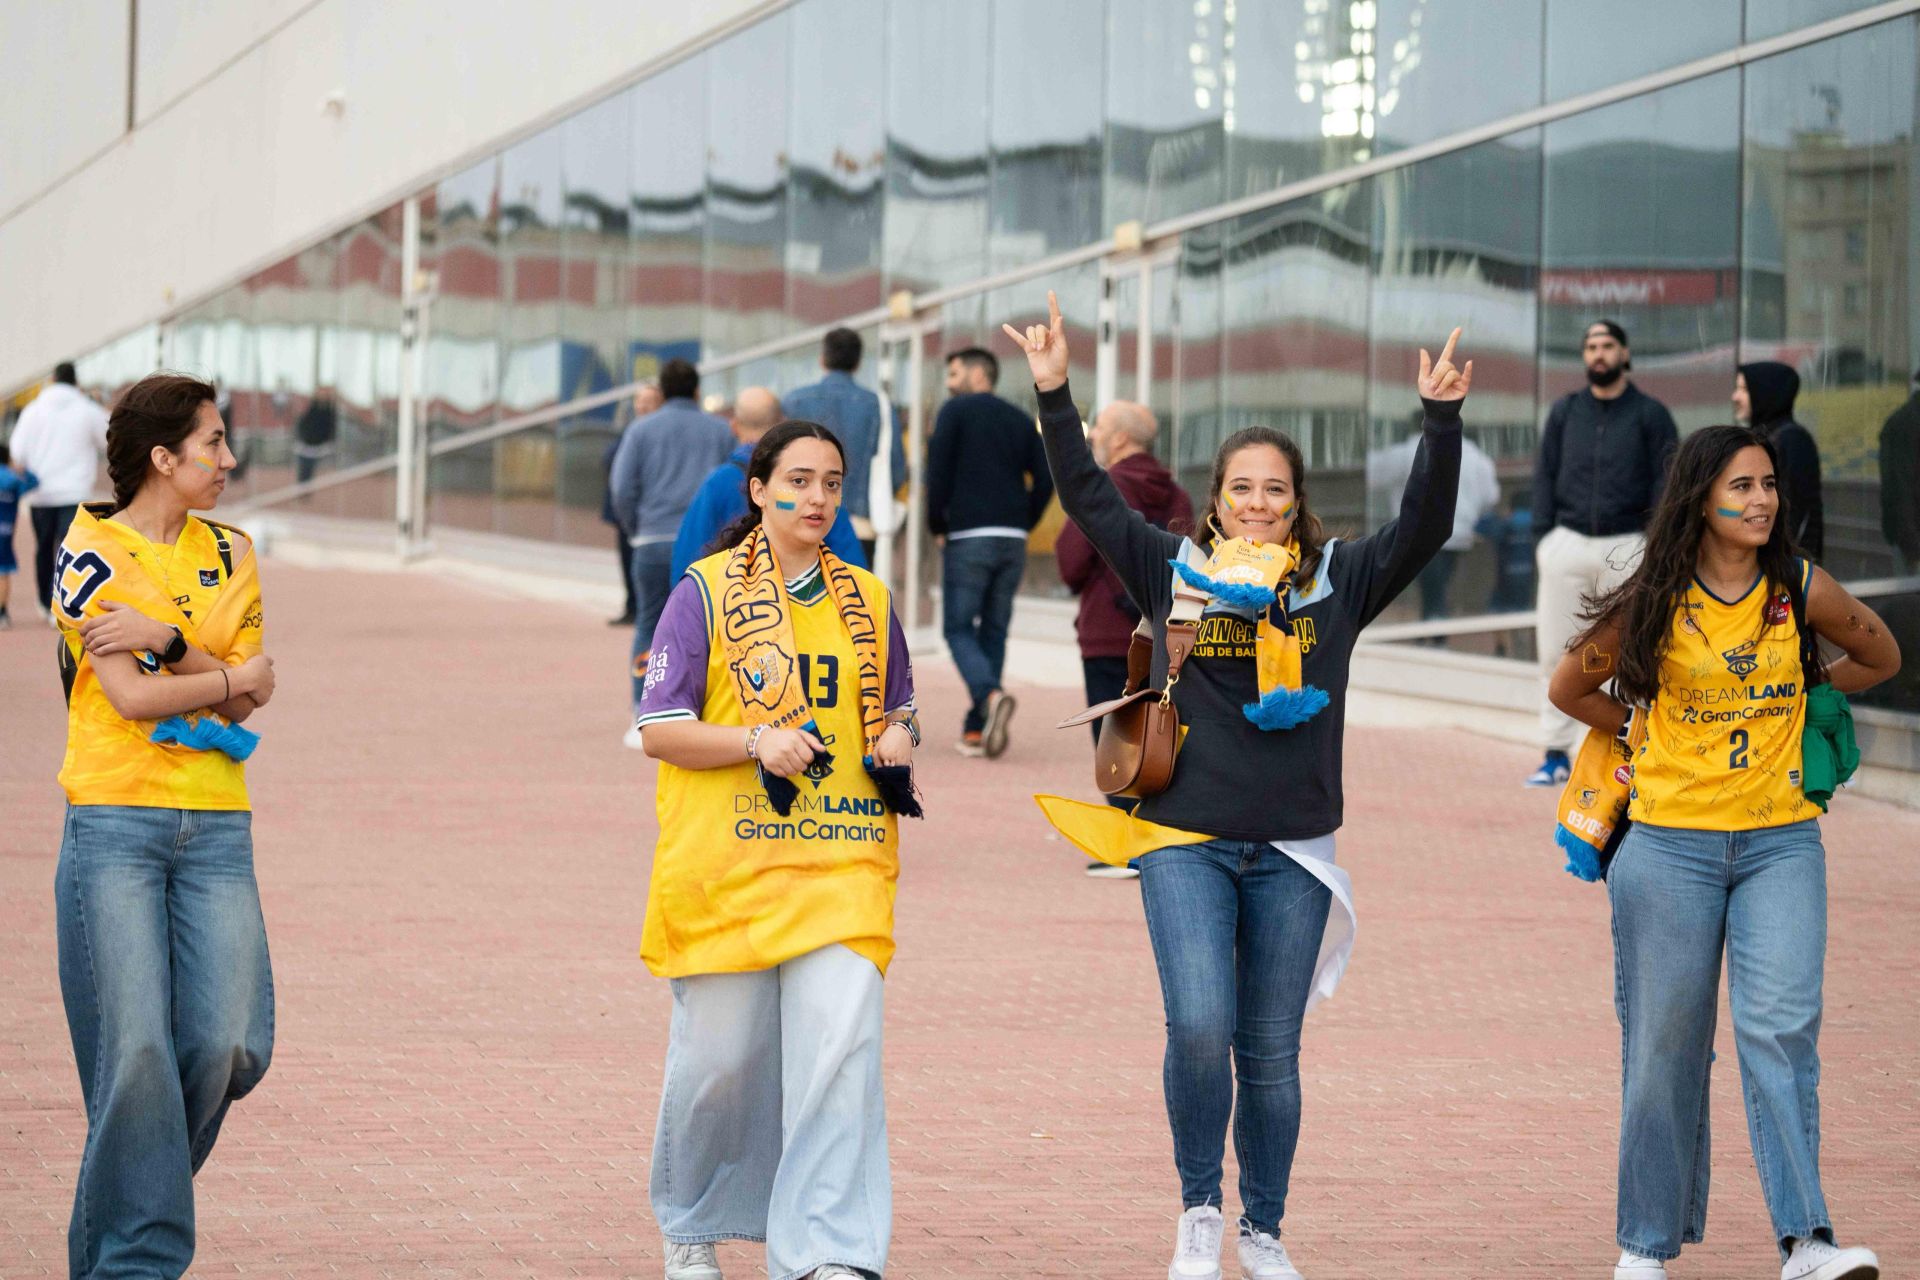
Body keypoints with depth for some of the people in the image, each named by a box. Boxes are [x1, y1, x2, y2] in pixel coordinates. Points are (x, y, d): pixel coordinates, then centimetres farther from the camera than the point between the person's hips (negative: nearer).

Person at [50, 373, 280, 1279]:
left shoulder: (230, 555, 13)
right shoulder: (91, 553, -2)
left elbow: (253, 695, 3)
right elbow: (131, 696, -10)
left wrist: (164, 639, -10)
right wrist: (229, 677, 1)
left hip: (216, 828, 4)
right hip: (115, 826, -4)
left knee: (228, 1047, -6)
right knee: (137, 1049, -8)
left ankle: (136, 1193, 18)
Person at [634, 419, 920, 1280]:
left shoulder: (867, 601, 13)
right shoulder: (706, 591, 0)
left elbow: (897, 710, 25)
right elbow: (659, 730, -3)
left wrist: (899, 739, 2)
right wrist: (757, 741, -18)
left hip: (841, 863, 3)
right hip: (726, 861, -3)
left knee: (843, 1046, -12)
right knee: (719, 1056, 4)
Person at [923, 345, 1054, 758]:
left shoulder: (956, 411, 0)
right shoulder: (1020, 421, 15)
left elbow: (938, 471, -10)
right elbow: (1045, 479, 7)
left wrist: (936, 523, 2)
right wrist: (1024, 525, 13)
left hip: (968, 538, -5)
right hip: (1013, 541, 5)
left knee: (959, 629, -1)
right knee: (993, 631, 10)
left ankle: (990, 696, -29)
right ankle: (975, 731, 7)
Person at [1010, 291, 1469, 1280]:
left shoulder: (1337, 582, 6)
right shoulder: (1172, 571, 6)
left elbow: (1423, 525, -3)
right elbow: (1088, 497, 1)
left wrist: (1442, 421, -15)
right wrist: (1053, 396, -9)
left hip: (1293, 848, 1)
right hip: (1186, 838, -1)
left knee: (1271, 1053, 6)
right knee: (1199, 1027, -16)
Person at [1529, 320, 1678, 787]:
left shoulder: (1650, 415, 4)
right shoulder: (1565, 411, 12)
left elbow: (1665, 482, 1)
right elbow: (1545, 474, 12)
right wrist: (1542, 537, 1)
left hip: (1627, 546, -3)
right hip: (1568, 543, 3)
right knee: (1556, 653, 0)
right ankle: (1557, 753, 6)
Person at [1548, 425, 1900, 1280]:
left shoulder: (1800, 591, 1)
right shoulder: (1655, 602, -2)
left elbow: (1880, 657, 19)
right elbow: (1570, 689, 12)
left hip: (1781, 842, 0)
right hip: (1670, 846, 0)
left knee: (1781, 1025, -14)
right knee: (1666, 1042, 4)